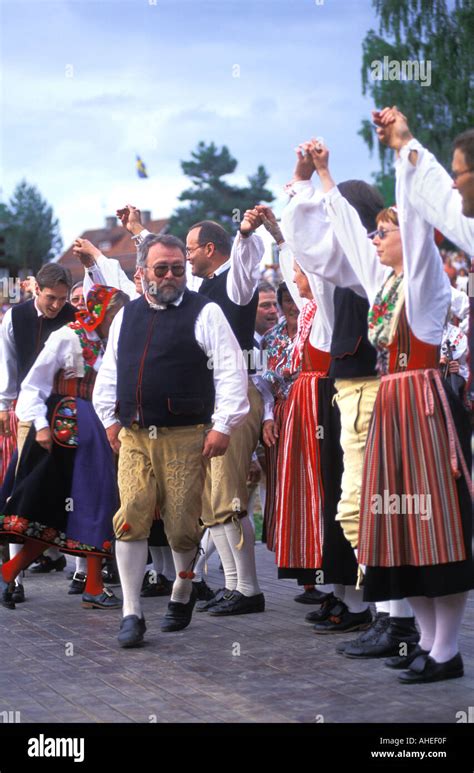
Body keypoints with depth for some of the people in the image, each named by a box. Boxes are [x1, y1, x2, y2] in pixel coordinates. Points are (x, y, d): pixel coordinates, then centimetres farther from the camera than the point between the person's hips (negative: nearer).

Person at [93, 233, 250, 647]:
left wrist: (223, 426, -11)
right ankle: (132, 613, -1)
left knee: (182, 524, 1)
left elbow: (231, 371, -6)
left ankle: (183, 592, 30)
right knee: (131, 520, -7)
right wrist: (110, 418, 16)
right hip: (133, 437, 4)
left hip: (184, 437, -3)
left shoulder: (204, 313, -1)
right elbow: (110, 371, 23)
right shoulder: (127, 316, 14)